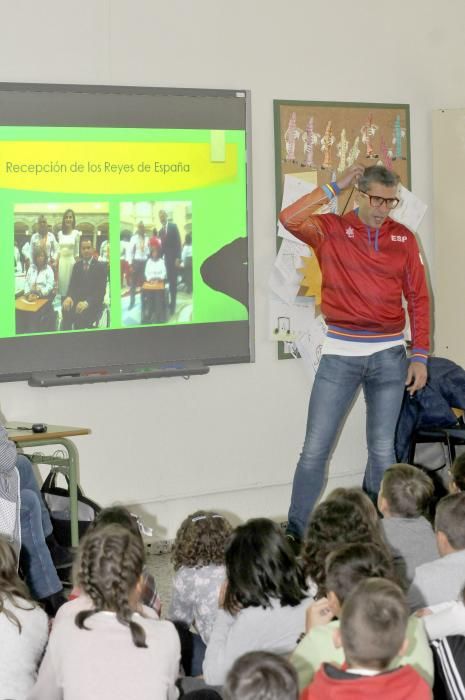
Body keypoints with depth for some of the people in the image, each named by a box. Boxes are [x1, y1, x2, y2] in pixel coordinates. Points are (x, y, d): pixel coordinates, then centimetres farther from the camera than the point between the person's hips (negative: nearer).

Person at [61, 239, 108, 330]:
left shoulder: (101, 266, 0)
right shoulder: (77, 266, 15)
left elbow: (101, 290, -9)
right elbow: (72, 285, 9)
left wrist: (87, 302, -25)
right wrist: (69, 297, -15)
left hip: (93, 303, -4)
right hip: (77, 300, 4)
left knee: (81, 315, -35)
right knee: (66, 309, -30)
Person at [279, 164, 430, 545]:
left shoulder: (403, 238, 5)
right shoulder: (332, 229, -2)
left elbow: (418, 298, 7)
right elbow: (289, 218, -20)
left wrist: (420, 357, 2)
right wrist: (336, 187, -14)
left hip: (389, 355, 2)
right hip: (341, 353, -2)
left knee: (383, 449, 8)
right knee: (315, 448, -1)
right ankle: (296, 533, 7)